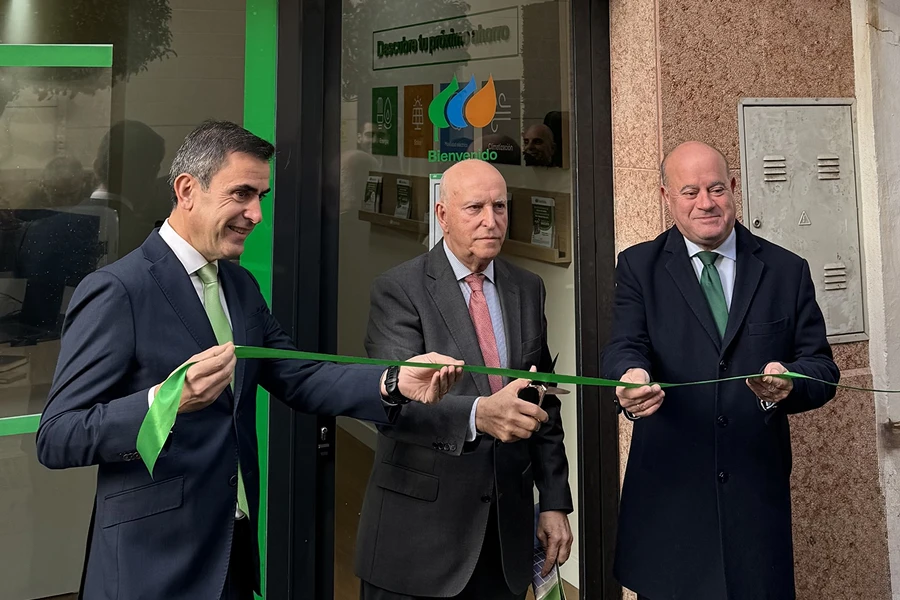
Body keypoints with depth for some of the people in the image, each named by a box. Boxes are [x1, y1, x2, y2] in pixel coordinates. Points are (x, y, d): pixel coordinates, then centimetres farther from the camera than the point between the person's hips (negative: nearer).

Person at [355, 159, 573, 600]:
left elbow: (545, 402, 12)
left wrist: (554, 501, 8)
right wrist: (478, 414, -39)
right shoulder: (398, 290, -9)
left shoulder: (528, 289, 8)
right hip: (420, 527, -4)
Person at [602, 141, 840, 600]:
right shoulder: (638, 266, 4)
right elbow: (625, 348, -9)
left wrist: (788, 383, -21)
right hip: (669, 492, -1)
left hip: (758, 492, 1)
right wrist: (631, 379, -33)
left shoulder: (788, 271, 7)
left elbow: (822, 368, 3)